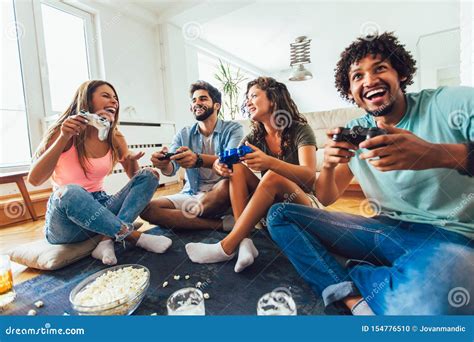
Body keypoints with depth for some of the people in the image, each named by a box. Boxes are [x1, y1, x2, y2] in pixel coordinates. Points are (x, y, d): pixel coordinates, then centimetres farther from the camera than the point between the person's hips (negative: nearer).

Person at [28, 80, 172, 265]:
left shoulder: (115, 139, 3)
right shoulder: (63, 132, -7)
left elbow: (135, 176, 4)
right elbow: (34, 180, -16)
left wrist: (133, 160, -19)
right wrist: (63, 139, -25)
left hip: (99, 208, 4)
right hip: (64, 217, -4)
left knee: (148, 176, -13)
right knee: (70, 192, -37)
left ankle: (107, 240, -27)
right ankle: (136, 237, -25)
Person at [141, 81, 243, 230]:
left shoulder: (233, 128, -3)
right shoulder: (184, 134, 9)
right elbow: (171, 169, -4)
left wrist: (198, 159, -41)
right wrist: (163, 164, -29)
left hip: (219, 196, -3)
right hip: (191, 195, 4)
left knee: (227, 184, -36)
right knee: (147, 209, -18)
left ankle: (190, 212, -6)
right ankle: (221, 224, -20)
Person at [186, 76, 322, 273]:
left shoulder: (300, 131, -9)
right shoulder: (255, 137, 6)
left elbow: (309, 176, -24)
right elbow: (226, 162, -4)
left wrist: (270, 162, -41)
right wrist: (220, 165, -29)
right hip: (271, 207, 4)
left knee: (272, 176, -32)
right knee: (237, 167, -16)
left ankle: (227, 247, -26)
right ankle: (244, 243, -27)